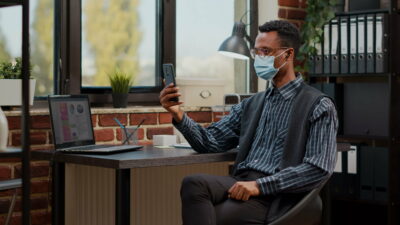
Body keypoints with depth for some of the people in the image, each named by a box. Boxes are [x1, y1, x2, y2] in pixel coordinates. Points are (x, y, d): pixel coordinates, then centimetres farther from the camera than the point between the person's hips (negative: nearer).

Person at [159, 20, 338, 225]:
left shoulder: (319, 106, 1)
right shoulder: (250, 105, 21)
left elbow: (319, 168, -11)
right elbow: (210, 142, 15)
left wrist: (260, 185, -18)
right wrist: (179, 115, -4)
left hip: (276, 194, -5)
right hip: (240, 183, 6)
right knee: (194, 183, -28)